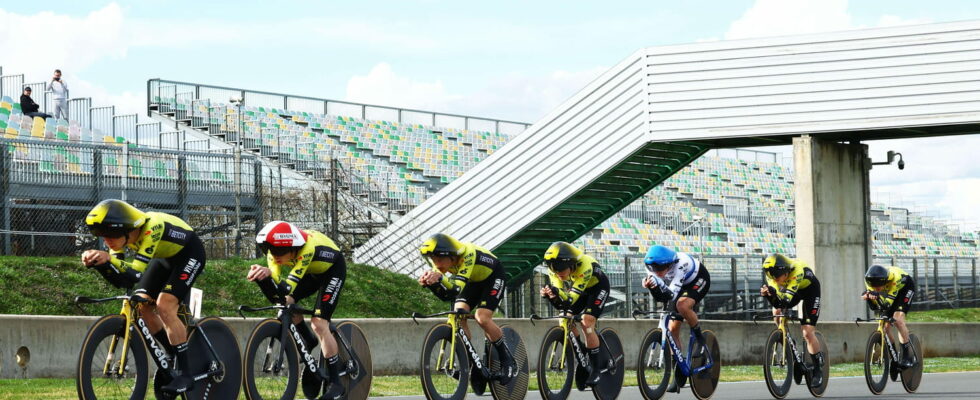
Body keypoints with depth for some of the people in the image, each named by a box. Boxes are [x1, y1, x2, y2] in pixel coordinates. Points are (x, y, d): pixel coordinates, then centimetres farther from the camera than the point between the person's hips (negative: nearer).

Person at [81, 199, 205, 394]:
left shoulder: (151, 227, -38)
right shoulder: (121, 231, -17)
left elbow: (137, 272, -42)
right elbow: (118, 276, -15)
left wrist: (110, 260, -55)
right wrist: (97, 263, -33)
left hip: (189, 253, -8)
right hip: (165, 257, 8)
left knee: (164, 306, -21)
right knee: (142, 304, -4)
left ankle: (184, 373, -14)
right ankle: (174, 358, 13)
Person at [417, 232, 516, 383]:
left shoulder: (467, 254, -40)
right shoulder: (441, 260, -20)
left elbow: (457, 289, -50)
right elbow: (445, 295, -25)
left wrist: (441, 278, -70)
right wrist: (431, 283, -45)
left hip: (493, 276, -6)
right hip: (473, 281, 6)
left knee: (482, 318, -23)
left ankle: (508, 361, -6)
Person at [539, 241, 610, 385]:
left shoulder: (584, 266, -41)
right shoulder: (554, 270, -25)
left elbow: (571, 299, -45)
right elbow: (561, 303, -27)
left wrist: (558, 293, -65)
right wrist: (549, 295, -49)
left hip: (597, 287, -6)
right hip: (578, 289, 6)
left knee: (587, 323, -22)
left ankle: (595, 370, -14)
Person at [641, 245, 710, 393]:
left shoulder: (681, 263, -39)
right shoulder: (654, 267, -24)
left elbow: (672, 294, -42)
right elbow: (660, 297, -24)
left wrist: (658, 283, -60)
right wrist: (651, 285, -43)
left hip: (698, 279, -6)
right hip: (680, 285, 6)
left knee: (682, 305, -36)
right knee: (672, 329, -4)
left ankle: (700, 338, -10)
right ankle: (679, 373, 7)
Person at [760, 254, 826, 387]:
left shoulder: (797, 271, -41)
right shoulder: (773, 274, -24)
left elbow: (786, 300, -48)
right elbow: (776, 303, -25)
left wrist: (774, 292, -66)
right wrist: (767, 294, -45)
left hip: (810, 289, -6)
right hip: (790, 289, 6)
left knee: (808, 332, -14)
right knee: (777, 311, -18)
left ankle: (818, 370, 0)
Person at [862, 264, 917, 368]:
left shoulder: (894, 277, -41)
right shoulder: (869, 280, -27)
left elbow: (888, 303, -43)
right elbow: (874, 306, -23)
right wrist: (869, 296, -44)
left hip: (905, 287, -5)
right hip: (887, 291, 5)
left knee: (898, 319, -24)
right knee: (885, 325, -6)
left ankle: (908, 356, -20)